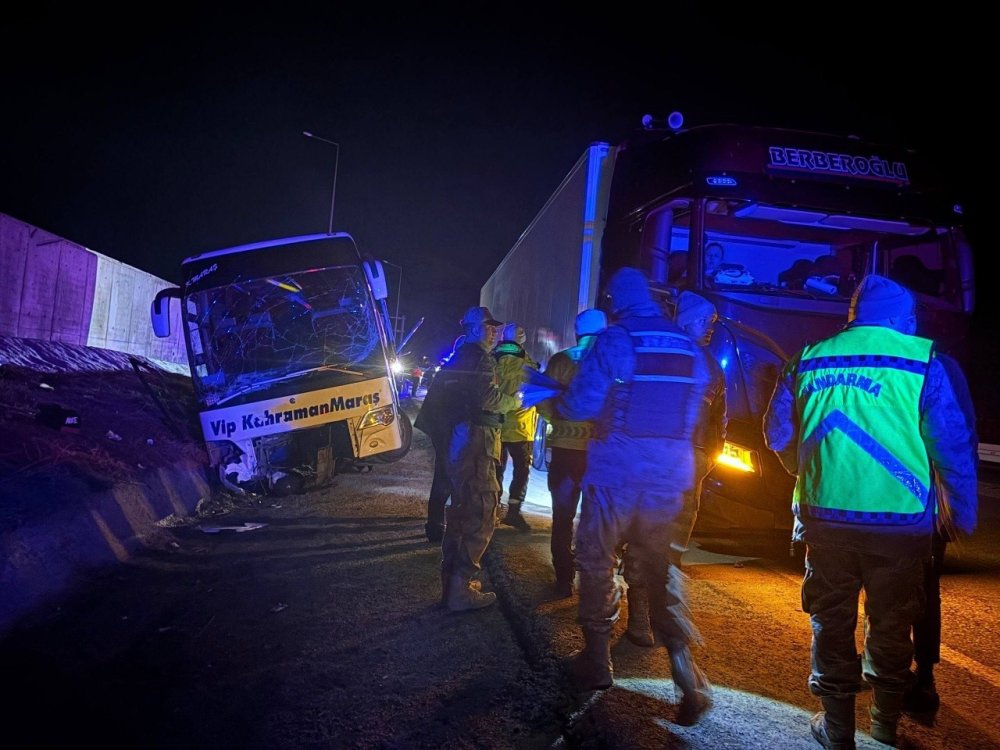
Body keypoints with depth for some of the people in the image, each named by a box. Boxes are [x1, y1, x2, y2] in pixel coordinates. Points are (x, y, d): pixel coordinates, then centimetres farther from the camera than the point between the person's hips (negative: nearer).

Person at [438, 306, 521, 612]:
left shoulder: (456, 358, 20)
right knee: (481, 515, -8)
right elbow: (488, 398, -21)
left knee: (460, 511, 17)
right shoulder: (481, 358, -10)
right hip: (475, 442, -10)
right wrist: (514, 401, -5)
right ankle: (461, 590, -8)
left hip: (456, 440, 11)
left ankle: (452, 582, 25)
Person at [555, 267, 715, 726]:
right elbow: (690, 413, 12)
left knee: (597, 561, 11)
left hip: (616, 474, -4)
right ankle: (684, 667, 2)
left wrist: (557, 405, 10)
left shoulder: (615, 340, -9)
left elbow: (580, 404, -11)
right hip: (669, 477, 5)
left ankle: (597, 662, 20)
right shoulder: (689, 349, 7)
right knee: (659, 567, 13)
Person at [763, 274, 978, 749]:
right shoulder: (922, 361, -4)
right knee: (891, 625, 17)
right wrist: (963, 514, 7)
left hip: (825, 515, 1)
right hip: (898, 519, -1)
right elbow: (953, 446, -5)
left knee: (832, 622, 13)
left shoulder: (809, 358, 4)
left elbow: (777, 432, 9)